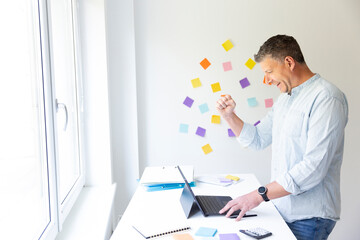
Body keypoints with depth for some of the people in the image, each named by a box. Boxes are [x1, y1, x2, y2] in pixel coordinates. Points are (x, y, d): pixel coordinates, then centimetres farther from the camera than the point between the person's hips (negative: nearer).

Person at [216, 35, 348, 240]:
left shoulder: (326, 98, -19)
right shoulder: (285, 98, 12)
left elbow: (314, 167, -26)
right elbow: (257, 139, 15)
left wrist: (260, 194, -25)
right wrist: (229, 115, 1)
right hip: (282, 208, 8)